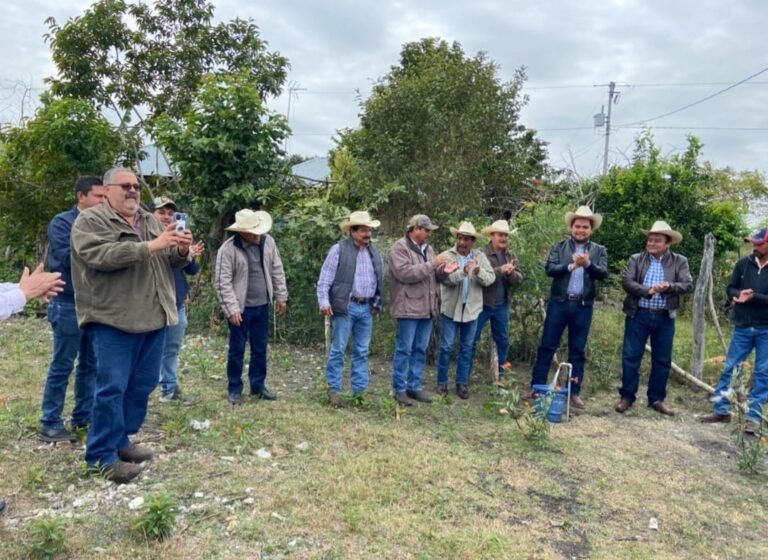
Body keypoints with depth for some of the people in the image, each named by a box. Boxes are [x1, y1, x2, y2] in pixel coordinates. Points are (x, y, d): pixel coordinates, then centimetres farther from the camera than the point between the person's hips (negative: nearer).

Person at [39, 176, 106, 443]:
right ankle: (50, 423, 10)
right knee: (62, 366, 1)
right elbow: (68, 258, -16)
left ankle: (83, 417, 21)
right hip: (70, 304, -6)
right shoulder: (62, 222, -5)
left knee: (90, 364, 10)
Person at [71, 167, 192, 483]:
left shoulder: (150, 221, 17)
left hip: (154, 317, 7)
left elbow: (170, 262, 18)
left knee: (143, 385, 12)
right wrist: (149, 246, -23)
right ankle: (102, 455, 8)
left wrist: (181, 252, -6)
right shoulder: (91, 220, -3)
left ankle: (121, 439, 27)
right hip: (113, 319, -7)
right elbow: (99, 256, -21)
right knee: (112, 387, -4)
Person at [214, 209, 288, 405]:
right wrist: (232, 309, -19)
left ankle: (258, 385, 28)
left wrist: (281, 296, 8)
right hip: (241, 308, -4)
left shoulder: (267, 241, -1)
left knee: (260, 348, 14)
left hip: (262, 305, 5)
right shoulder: (228, 249, -16)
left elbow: (277, 270, 8)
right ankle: (234, 389, 21)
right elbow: (222, 282, -16)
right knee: (237, 349, 6)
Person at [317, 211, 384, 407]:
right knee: (338, 350, 1)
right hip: (345, 307, -5)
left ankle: (360, 391, 19)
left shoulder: (374, 251, 11)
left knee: (362, 352, 11)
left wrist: (378, 302, 11)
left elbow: (380, 280, 16)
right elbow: (325, 279, -7)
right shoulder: (339, 249, -6)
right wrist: (324, 302, -14)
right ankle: (334, 389, 12)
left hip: (367, 308, 5)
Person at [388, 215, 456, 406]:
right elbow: (405, 273, -21)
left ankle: (415, 387, 22)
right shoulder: (400, 247, -9)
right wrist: (432, 264, -19)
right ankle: (400, 389, 9)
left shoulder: (427, 248, 16)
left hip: (426, 308, 8)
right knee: (404, 350, 0)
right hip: (408, 308, -8)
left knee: (420, 350, 12)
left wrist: (443, 271, -3)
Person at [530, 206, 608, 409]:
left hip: (583, 306, 1)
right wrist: (571, 266, -23)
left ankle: (574, 392, 16)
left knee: (577, 351, 8)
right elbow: (550, 269, -8)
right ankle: (537, 388, 11)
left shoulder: (599, 251, 7)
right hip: (559, 303, -1)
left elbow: (603, 274, -8)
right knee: (547, 346, 3)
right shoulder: (559, 247, 4)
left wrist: (588, 264, -26)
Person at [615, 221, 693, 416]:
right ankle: (627, 396, 14)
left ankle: (656, 399, 22)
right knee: (630, 357, 1)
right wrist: (648, 291, -23)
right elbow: (626, 281, -9)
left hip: (665, 317, 1)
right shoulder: (636, 259, 3)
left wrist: (670, 287, -23)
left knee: (662, 360, 8)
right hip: (638, 315, -1)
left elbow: (688, 285, -4)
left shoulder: (679, 261, 4)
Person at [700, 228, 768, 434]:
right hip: (743, 328, 3)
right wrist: (740, 295, -16)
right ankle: (721, 410, 15)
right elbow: (730, 289, 5)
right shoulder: (744, 263, 2)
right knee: (730, 368, 5)